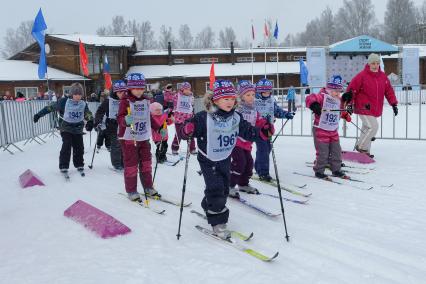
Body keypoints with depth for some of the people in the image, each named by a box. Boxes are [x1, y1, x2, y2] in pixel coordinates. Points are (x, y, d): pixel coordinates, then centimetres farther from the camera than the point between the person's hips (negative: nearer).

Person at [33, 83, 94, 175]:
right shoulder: (64, 102, -11)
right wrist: (39, 114, -4)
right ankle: (63, 167, 0)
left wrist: (90, 121, -26)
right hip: (66, 128, -4)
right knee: (66, 146, -12)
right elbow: (51, 107, -5)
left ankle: (79, 165, 24)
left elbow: (88, 114, -3)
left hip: (78, 129, 4)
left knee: (79, 147, 7)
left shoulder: (83, 104, 0)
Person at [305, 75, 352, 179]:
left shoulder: (339, 100, 11)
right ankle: (319, 171, 13)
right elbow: (310, 99, -29)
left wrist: (346, 115, 17)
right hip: (320, 130, -7)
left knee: (336, 151, 13)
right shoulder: (322, 96, -13)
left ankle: (336, 170, 28)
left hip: (333, 131, 8)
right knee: (322, 153, -2)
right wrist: (314, 105, -45)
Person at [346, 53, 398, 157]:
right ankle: (361, 147, 1)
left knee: (367, 128, 14)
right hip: (363, 108, -6)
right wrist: (348, 102, -15)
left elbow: (389, 90, 12)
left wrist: (394, 104, 8)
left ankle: (365, 151, 25)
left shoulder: (383, 76, 8)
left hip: (375, 109, 6)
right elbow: (352, 89, -10)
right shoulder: (362, 75, -10)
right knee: (373, 126, -16)